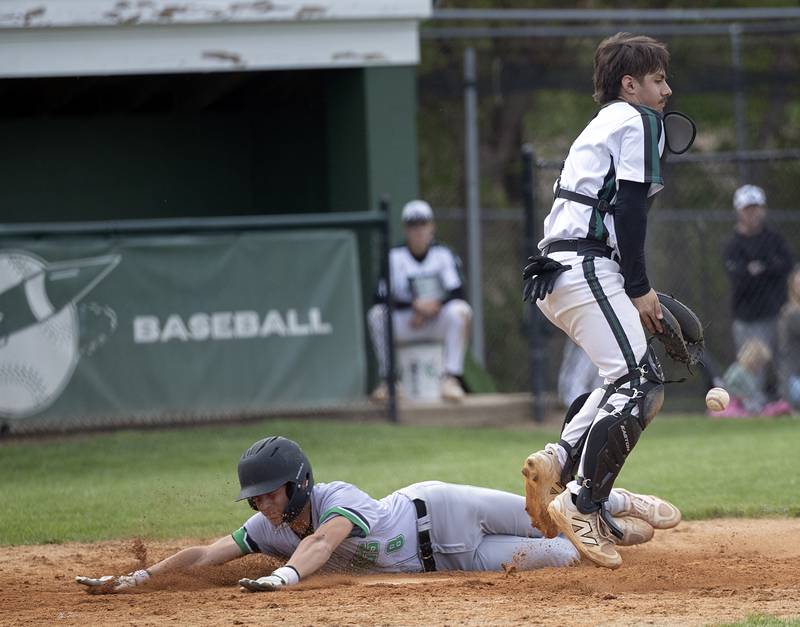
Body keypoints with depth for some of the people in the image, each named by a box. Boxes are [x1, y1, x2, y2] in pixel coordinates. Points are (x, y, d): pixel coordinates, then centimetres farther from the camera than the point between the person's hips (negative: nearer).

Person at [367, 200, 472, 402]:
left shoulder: (443, 254, 1)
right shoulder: (394, 257, -1)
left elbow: (458, 293, -9)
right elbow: (382, 299, -12)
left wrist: (435, 306, -26)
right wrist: (414, 306, -25)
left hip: (439, 322, 0)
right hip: (405, 325, 0)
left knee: (460, 310, -32)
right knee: (376, 314, -28)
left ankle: (452, 378, -31)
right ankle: (387, 380, -19)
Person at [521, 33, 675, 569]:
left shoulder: (604, 125, 28)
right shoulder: (638, 120, -1)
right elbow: (630, 206, -11)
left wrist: (634, 289, 15)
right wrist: (639, 288, -10)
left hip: (553, 277, 10)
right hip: (586, 268, -10)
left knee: (639, 379, 15)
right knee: (638, 382, -15)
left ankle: (559, 460, 1)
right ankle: (581, 506, -22)